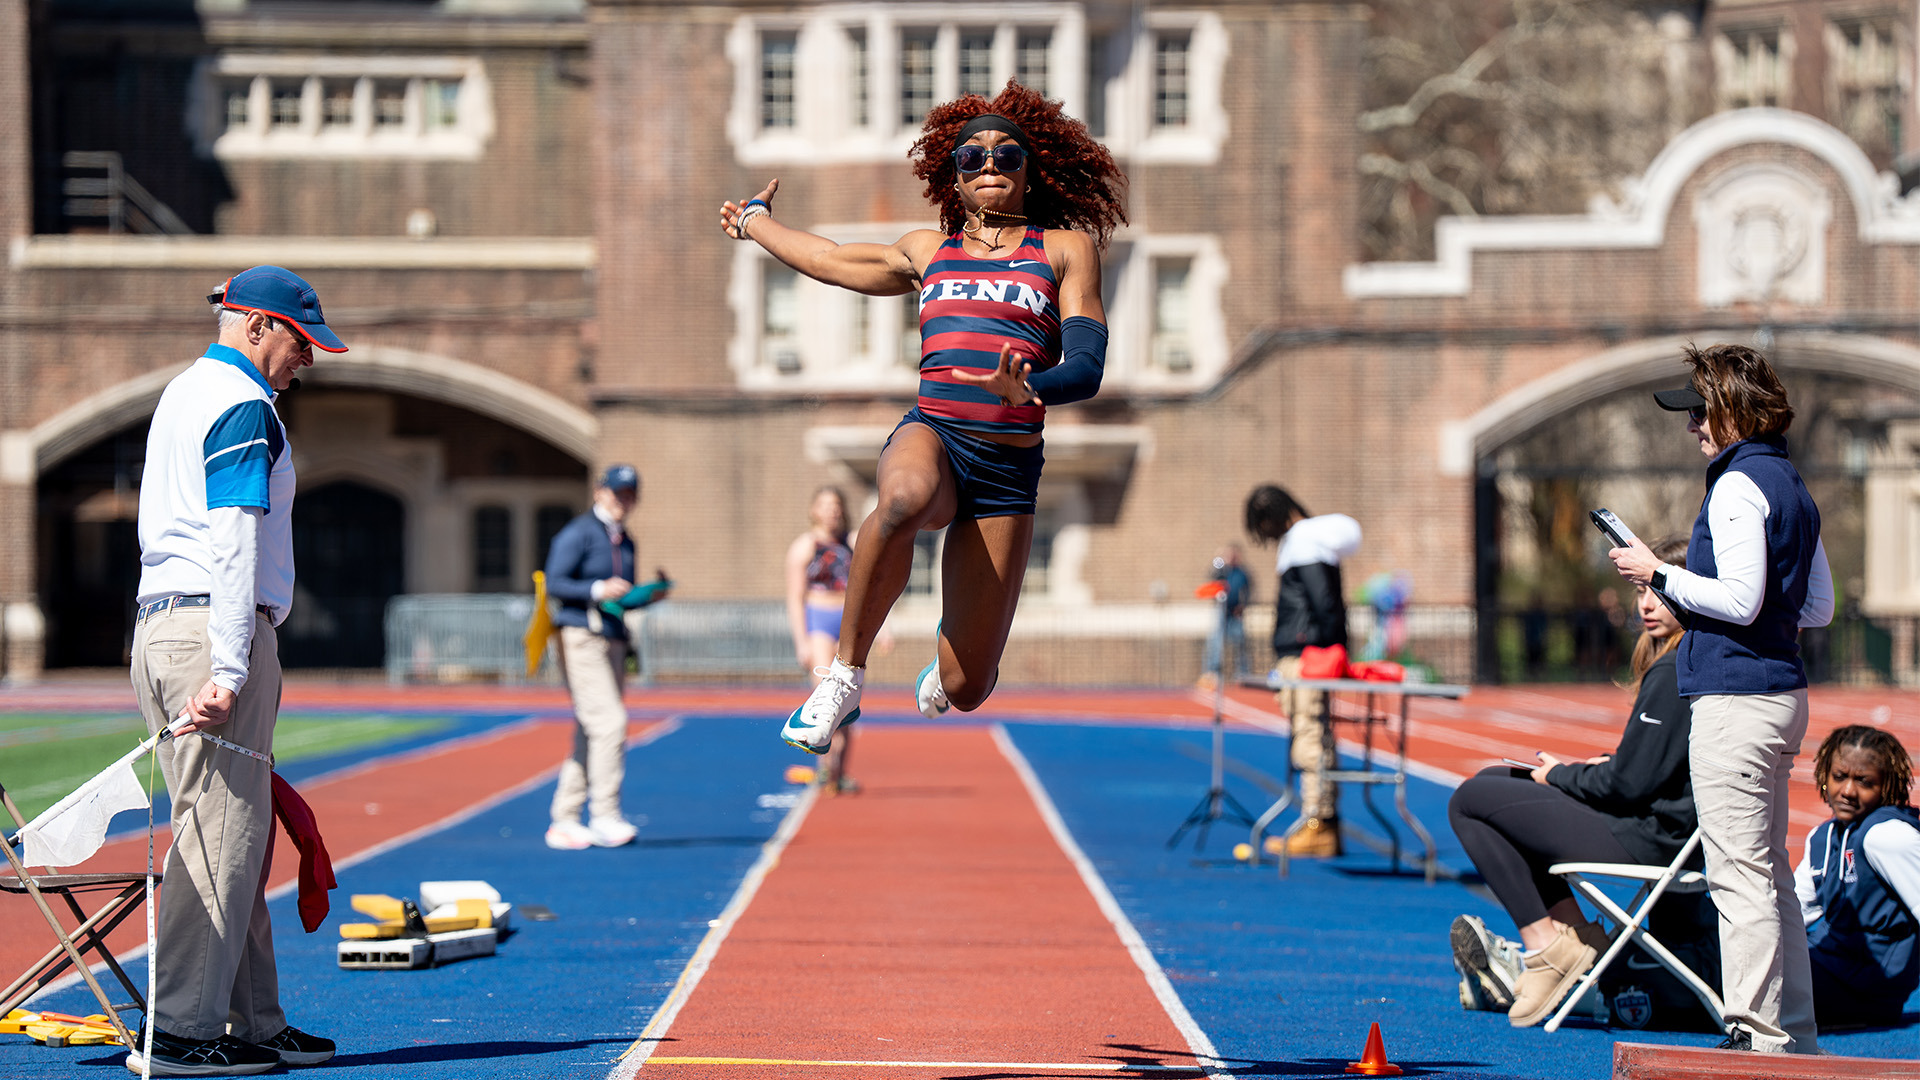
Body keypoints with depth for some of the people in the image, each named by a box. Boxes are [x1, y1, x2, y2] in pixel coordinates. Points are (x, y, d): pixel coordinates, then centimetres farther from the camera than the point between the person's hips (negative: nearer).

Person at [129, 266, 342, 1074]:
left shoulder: (184, 393, 22)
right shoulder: (242, 408, -9)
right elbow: (235, 547, -18)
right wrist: (228, 672, -24)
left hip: (158, 625, 10)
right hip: (214, 629, -10)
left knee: (236, 831, 11)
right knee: (220, 830, -10)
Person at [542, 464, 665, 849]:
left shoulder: (625, 541, 19)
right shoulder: (578, 533, -6)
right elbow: (554, 583, -13)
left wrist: (649, 596, 8)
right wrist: (598, 590, -24)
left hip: (613, 640, 9)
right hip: (581, 639, -9)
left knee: (590, 736, 8)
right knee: (609, 722, -18)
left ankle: (565, 821, 12)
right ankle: (605, 817, -17)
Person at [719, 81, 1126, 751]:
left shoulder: (1067, 249, 13)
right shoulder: (927, 250, 21)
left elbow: (1086, 367, 1)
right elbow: (827, 257, 36)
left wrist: (1028, 389, -22)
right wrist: (755, 219, 54)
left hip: (1012, 464, -1)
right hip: (932, 435, 1)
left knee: (965, 691, -4)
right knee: (904, 498, -42)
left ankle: (945, 666, 38)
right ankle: (843, 678, -25)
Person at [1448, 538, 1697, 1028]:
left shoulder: (1674, 671, -22)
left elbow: (1629, 782, -21)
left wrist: (1559, 776, -4)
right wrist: (1590, 766, 6)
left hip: (1645, 835, -11)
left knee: (1469, 801, -1)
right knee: (1500, 783, 24)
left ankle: (1548, 946, 2)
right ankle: (1575, 935, 13)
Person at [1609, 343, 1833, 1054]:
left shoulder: (1738, 485, -13)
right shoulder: (1793, 488, 16)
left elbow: (1740, 599, -20)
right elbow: (1819, 607, 19)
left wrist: (1660, 575, -8)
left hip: (1734, 697, -10)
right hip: (1783, 694, 10)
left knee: (1739, 875, -9)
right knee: (1771, 873, 15)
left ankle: (1757, 1037, -10)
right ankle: (1794, 1037, 20)